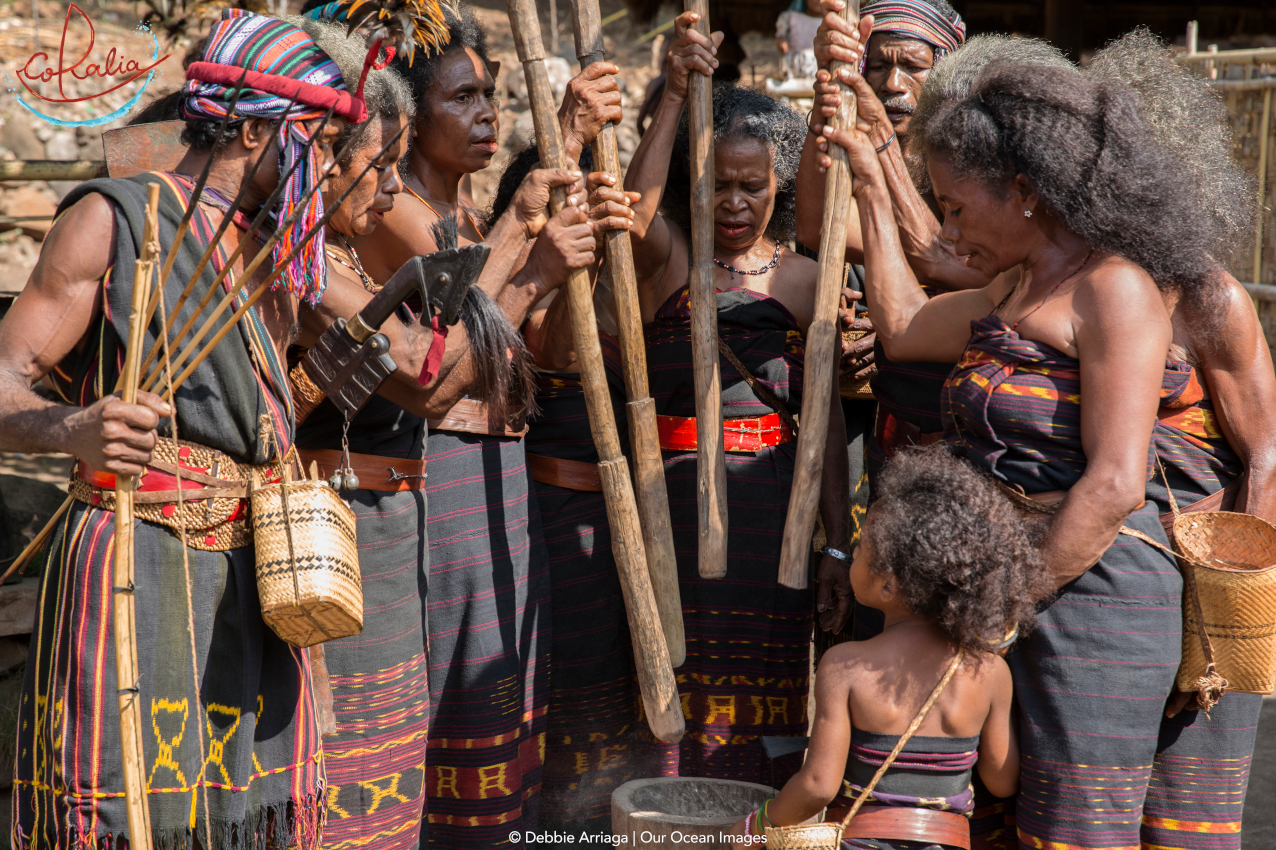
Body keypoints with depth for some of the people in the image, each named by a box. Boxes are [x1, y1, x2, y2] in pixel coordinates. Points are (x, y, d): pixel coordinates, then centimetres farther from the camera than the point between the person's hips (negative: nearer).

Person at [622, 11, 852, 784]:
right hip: (679, 501, -1)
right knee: (687, 703, 2)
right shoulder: (669, 256, 2)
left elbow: (826, 420, 4)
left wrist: (836, 546, 1)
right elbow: (635, 209, -23)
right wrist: (676, 94, -30)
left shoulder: (801, 279, 5)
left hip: (773, 509, 1)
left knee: (759, 706, 6)